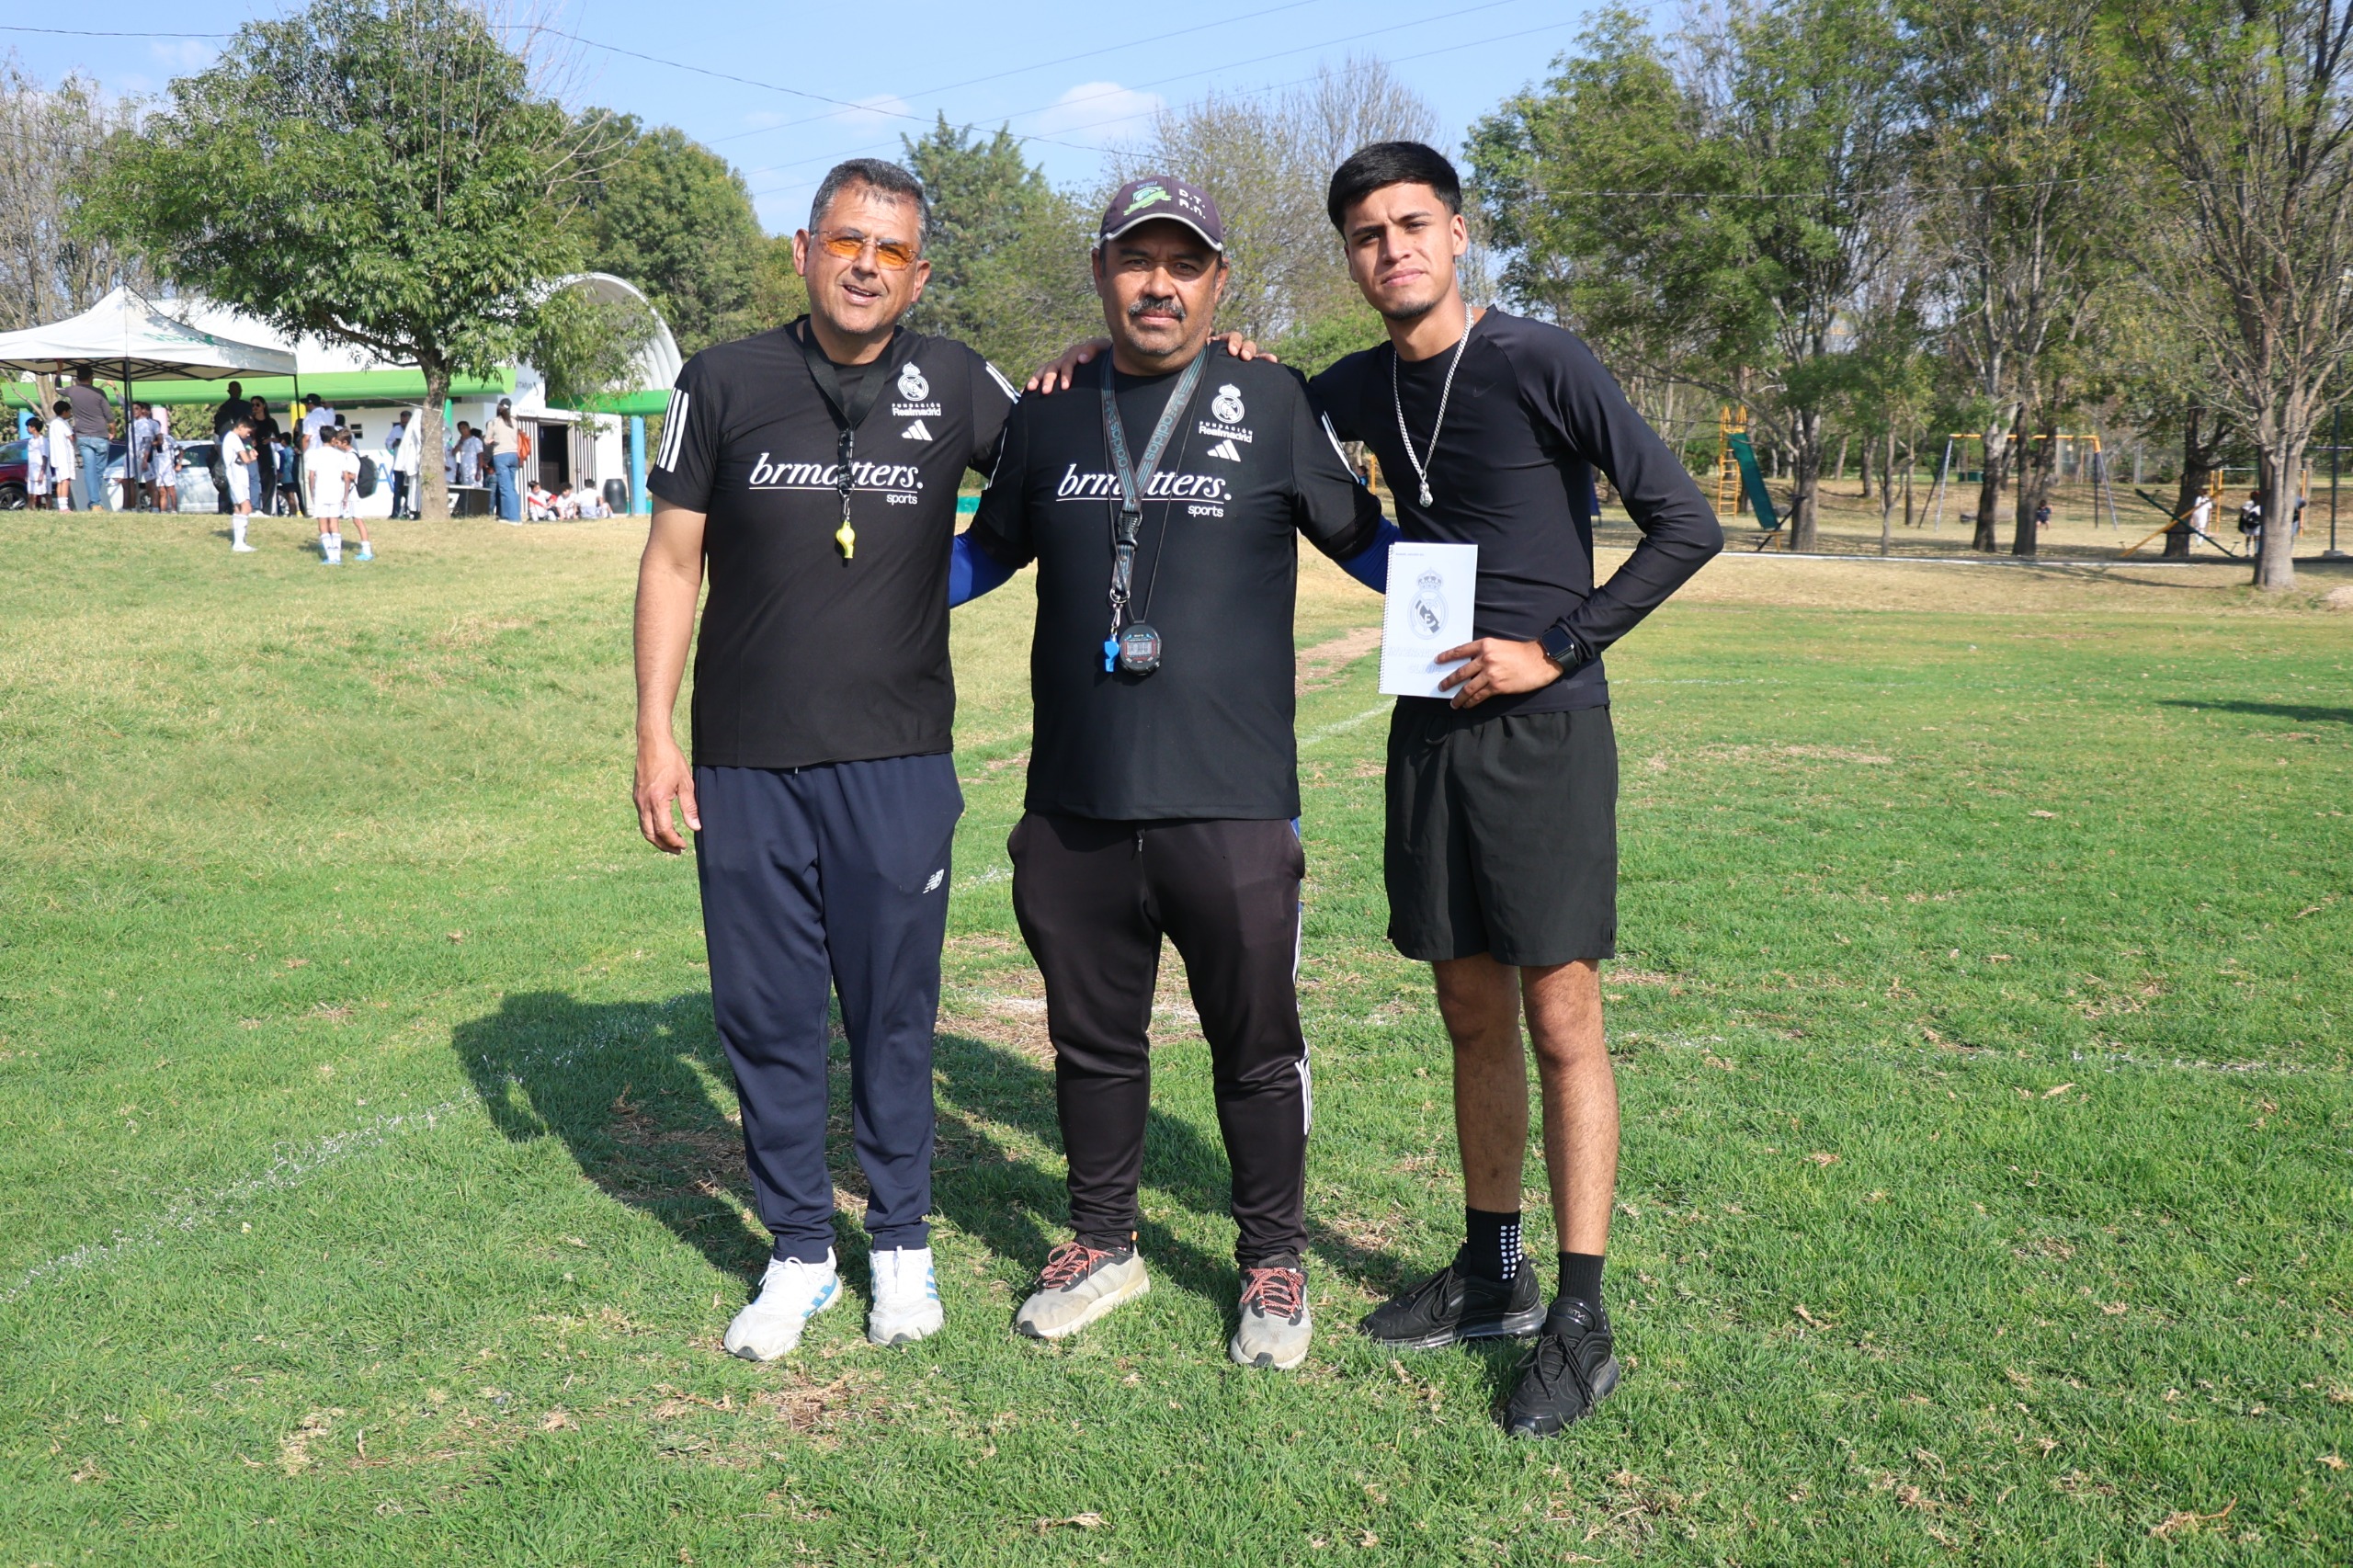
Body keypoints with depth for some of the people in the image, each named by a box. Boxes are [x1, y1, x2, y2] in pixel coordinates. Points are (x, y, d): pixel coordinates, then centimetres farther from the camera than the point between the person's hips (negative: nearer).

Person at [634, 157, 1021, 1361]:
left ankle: (901, 1243, 26)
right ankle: (799, 1251, 24)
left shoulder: (957, 388, 2)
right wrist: (654, 737, -1)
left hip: (897, 763, 0)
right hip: (745, 764, 1)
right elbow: (672, 561, 5)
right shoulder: (725, 383, 2)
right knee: (766, 1013, 8)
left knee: (893, 1014, 8)